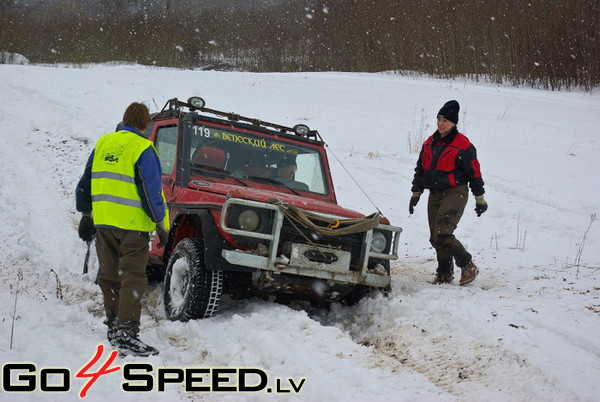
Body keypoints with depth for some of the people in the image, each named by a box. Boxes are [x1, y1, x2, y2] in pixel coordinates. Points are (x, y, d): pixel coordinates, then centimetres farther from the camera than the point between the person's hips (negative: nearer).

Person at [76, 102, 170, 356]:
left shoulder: (103, 144, 10)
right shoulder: (142, 149, -9)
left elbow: (85, 184, 16)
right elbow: (151, 192, -14)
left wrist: (86, 216, 24)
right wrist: (162, 225, -7)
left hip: (103, 222, 6)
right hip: (131, 224, -6)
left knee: (110, 276, 16)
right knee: (132, 279, -5)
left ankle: (113, 325, 26)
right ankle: (126, 334, -11)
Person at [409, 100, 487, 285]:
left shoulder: (462, 145, -8)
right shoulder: (429, 143, 12)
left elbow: (474, 172, -6)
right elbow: (420, 169, 19)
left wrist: (479, 198, -6)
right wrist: (416, 193, 16)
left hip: (455, 193, -7)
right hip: (435, 195, 7)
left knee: (443, 234, -17)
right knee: (435, 237, 6)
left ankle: (468, 266, -1)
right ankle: (444, 273, 19)